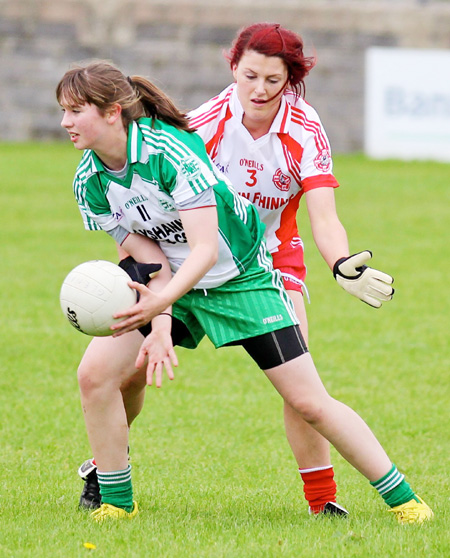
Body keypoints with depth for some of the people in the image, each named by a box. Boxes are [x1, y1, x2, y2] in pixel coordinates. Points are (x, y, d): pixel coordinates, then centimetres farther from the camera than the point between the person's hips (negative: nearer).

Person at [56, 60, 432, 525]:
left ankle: (402, 498, 6)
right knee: (96, 373, -14)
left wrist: (160, 301, -49)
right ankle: (116, 502, 2)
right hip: (170, 282, 5)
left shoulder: (170, 150, -30)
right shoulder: (88, 182, -11)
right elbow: (149, 258, -11)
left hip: (240, 274, -5)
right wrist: (160, 324, -27)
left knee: (309, 402, -8)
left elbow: (205, 249, -33)